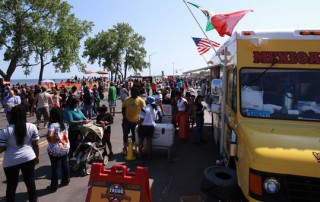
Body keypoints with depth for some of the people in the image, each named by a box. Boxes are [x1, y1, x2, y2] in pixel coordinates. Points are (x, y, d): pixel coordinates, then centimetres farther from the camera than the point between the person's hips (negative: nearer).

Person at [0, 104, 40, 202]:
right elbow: (36, 144, 0)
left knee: (11, 186, 15)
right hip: (28, 158, 2)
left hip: (11, 161, -1)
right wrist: (37, 156, 13)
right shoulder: (32, 127, -7)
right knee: (30, 182, 16)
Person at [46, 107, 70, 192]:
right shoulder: (64, 124, 4)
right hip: (65, 148, 7)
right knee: (65, 164, 18)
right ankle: (66, 180, 33)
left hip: (55, 150, -6)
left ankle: (54, 186, 14)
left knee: (55, 167, 3)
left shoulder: (53, 125, -19)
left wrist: (50, 140, -16)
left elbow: (49, 136, -32)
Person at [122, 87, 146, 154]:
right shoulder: (127, 99, -1)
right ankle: (125, 147, 23)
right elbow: (123, 108, 5)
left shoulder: (141, 100, -9)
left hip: (136, 121, -1)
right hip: (127, 120, 2)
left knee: (134, 134, 14)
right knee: (125, 134, 8)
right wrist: (124, 116, -5)